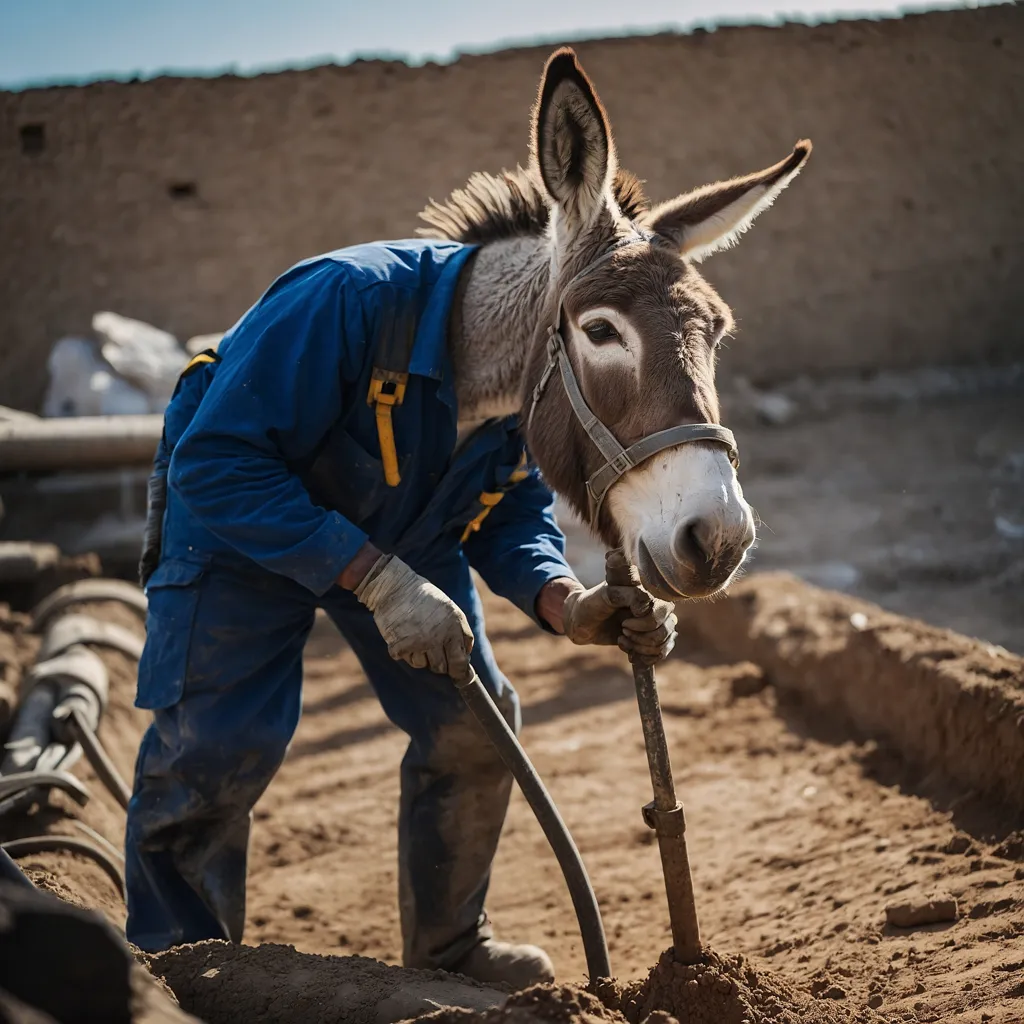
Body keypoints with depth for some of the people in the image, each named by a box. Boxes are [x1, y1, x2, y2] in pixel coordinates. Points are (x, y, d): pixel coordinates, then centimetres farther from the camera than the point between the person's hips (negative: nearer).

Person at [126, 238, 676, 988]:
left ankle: (449, 949, 22)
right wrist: (377, 578, -42)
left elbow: (514, 513, -6)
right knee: (214, 750, -12)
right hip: (240, 525, -5)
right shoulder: (351, 299, -39)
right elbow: (215, 464, -38)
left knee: (476, 726, 2)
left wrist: (569, 604, -29)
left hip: (409, 534, 6)